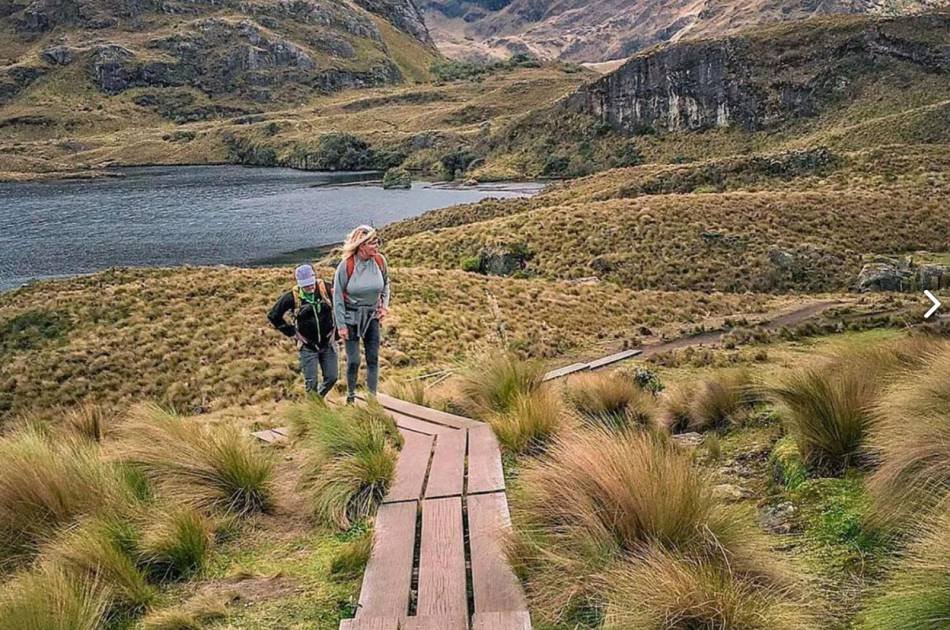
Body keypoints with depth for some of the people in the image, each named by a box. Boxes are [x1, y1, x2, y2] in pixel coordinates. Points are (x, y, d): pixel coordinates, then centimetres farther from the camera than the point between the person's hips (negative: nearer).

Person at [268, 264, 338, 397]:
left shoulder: (326, 289, -10)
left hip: (328, 343, 2)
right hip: (308, 346, -2)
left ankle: (319, 397, 35)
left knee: (332, 377, 7)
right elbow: (273, 315, -2)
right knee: (311, 382, 1)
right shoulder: (292, 297, -13)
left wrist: (336, 328, 4)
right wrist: (292, 332, -2)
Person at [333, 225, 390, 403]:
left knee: (373, 359, 5)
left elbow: (386, 284, 12)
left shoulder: (379, 261, -8)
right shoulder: (346, 265, -20)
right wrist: (341, 325, -12)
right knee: (353, 361, 0)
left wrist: (384, 305, 1)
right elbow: (337, 296, -12)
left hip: (372, 316, 4)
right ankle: (351, 396, 22)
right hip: (351, 317, -3)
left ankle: (372, 397, 17)